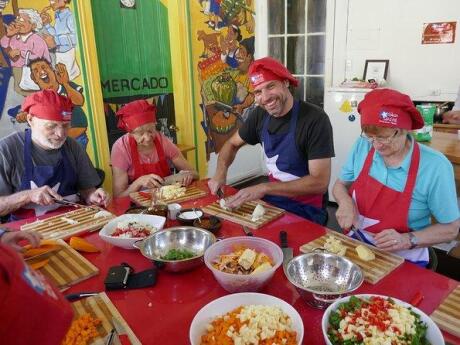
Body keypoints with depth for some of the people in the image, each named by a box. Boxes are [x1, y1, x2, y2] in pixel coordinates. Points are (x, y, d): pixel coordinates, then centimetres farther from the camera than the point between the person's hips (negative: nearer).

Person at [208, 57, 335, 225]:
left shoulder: (315, 119, -20)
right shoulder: (260, 115, -2)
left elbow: (320, 182, -23)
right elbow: (232, 144, 13)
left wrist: (264, 188, -28)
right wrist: (221, 172, -7)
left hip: (305, 211, -6)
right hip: (271, 201, 6)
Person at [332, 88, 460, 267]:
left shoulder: (435, 167, -16)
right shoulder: (363, 145, -6)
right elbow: (340, 185, 9)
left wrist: (407, 240, -20)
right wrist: (345, 202, -13)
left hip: (403, 258, -2)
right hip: (357, 243, 2)